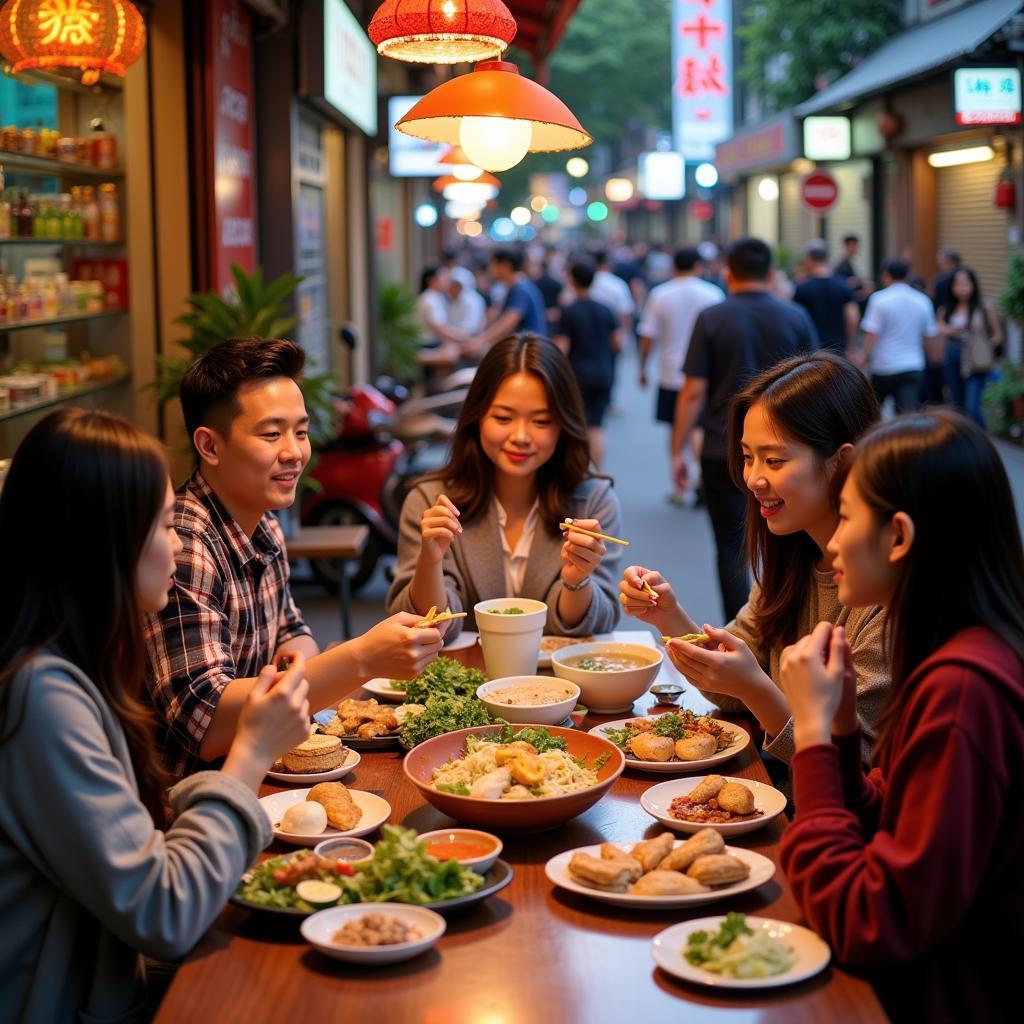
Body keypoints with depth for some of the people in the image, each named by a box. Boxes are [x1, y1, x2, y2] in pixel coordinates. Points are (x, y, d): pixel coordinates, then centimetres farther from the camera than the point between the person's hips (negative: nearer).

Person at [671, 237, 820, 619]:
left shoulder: (711, 319, -5)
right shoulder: (797, 317, 1)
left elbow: (694, 392, -8)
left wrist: (677, 451, -1)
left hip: (723, 454, -2)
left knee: (732, 548, 6)